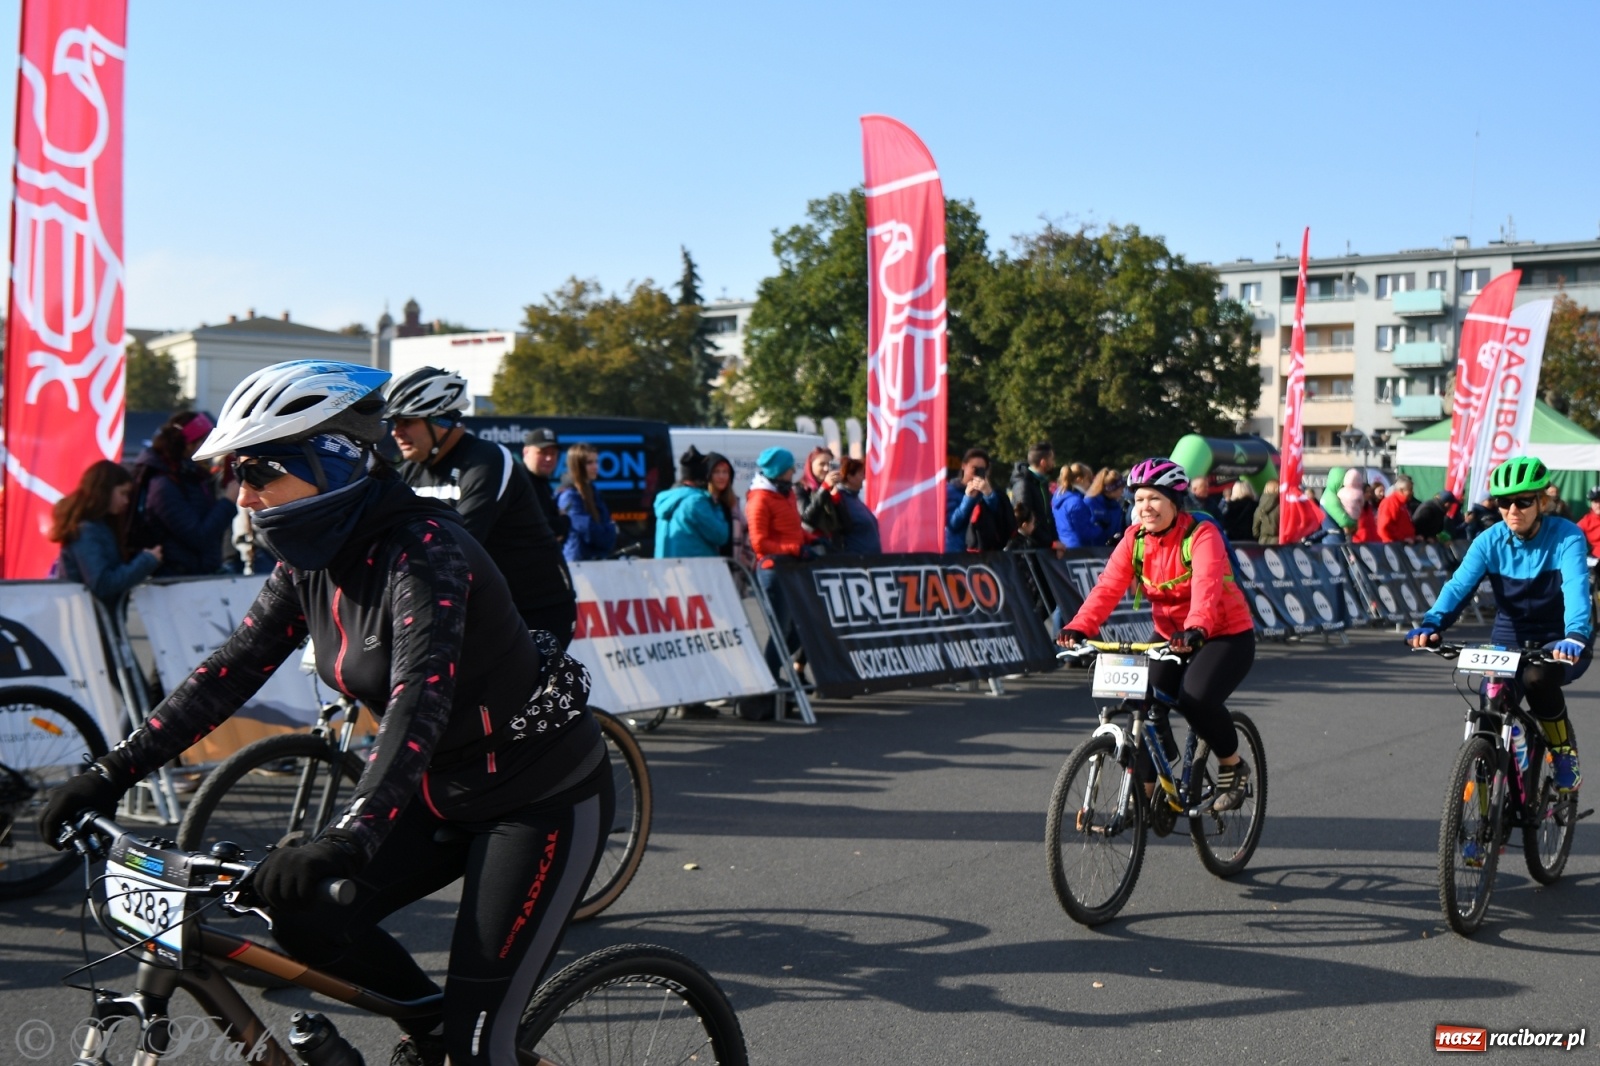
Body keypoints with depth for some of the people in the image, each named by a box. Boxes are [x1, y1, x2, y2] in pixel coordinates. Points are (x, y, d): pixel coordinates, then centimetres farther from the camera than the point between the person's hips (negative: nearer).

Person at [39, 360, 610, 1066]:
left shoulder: (422, 550, -26)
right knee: (302, 914, -3)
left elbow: (420, 699, -38)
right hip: (447, 794, 8)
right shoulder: (310, 563, -1)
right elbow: (230, 670, 2)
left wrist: (350, 836, -49)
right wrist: (112, 771, -4)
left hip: (544, 798, -8)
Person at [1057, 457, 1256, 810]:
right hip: (1171, 637, 5)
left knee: (1195, 698, -28)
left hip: (1226, 635, -5)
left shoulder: (1201, 535, -19)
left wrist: (1196, 628, -56)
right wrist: (1080, 626, -35)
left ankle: (1234, 766, 0)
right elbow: (1108, 586, -18)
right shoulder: (1135, 539, -4)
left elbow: (1207, 586, -37)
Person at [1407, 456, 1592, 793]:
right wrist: (1431, 624, -41)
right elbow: (1459, 585, -21)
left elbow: (1576, 587, -31)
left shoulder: (1566, 537, -15)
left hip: (1560, 642, -3)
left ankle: (1566, 752, -7)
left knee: (1538, 678, -34)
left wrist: (1575, 636, -51)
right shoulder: (1490, 542, -8)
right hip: (1511, 639, 3)